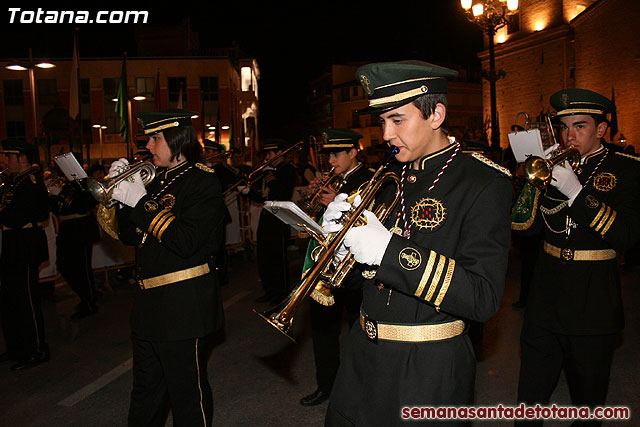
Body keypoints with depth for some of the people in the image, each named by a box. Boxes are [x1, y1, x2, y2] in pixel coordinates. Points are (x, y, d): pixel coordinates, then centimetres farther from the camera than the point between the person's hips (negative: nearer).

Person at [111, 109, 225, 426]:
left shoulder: (203, 181, -11)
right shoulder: (157, 180, 12)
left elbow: (186, 242, -24)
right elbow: (130, 236, 14)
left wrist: (142, 202, -20)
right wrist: (122, 193, 1)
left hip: (184, 306, -8)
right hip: (149, 304, 8)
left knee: (188, 393, 8)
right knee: (145, 394, 24)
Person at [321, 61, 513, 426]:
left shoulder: (485, 182, -15)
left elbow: (484, 299, -22)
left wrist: (390, 251, -28)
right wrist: (340, 230, -10)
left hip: (427, 370, -6)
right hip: (365, 355, 7)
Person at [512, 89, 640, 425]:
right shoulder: (553, 164, 6)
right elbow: (525, 225, -1)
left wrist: (576, 192, -24)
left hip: (593, 296, -2)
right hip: (546, 287, 3)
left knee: (588, 391, 15)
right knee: (532, 388, 7)